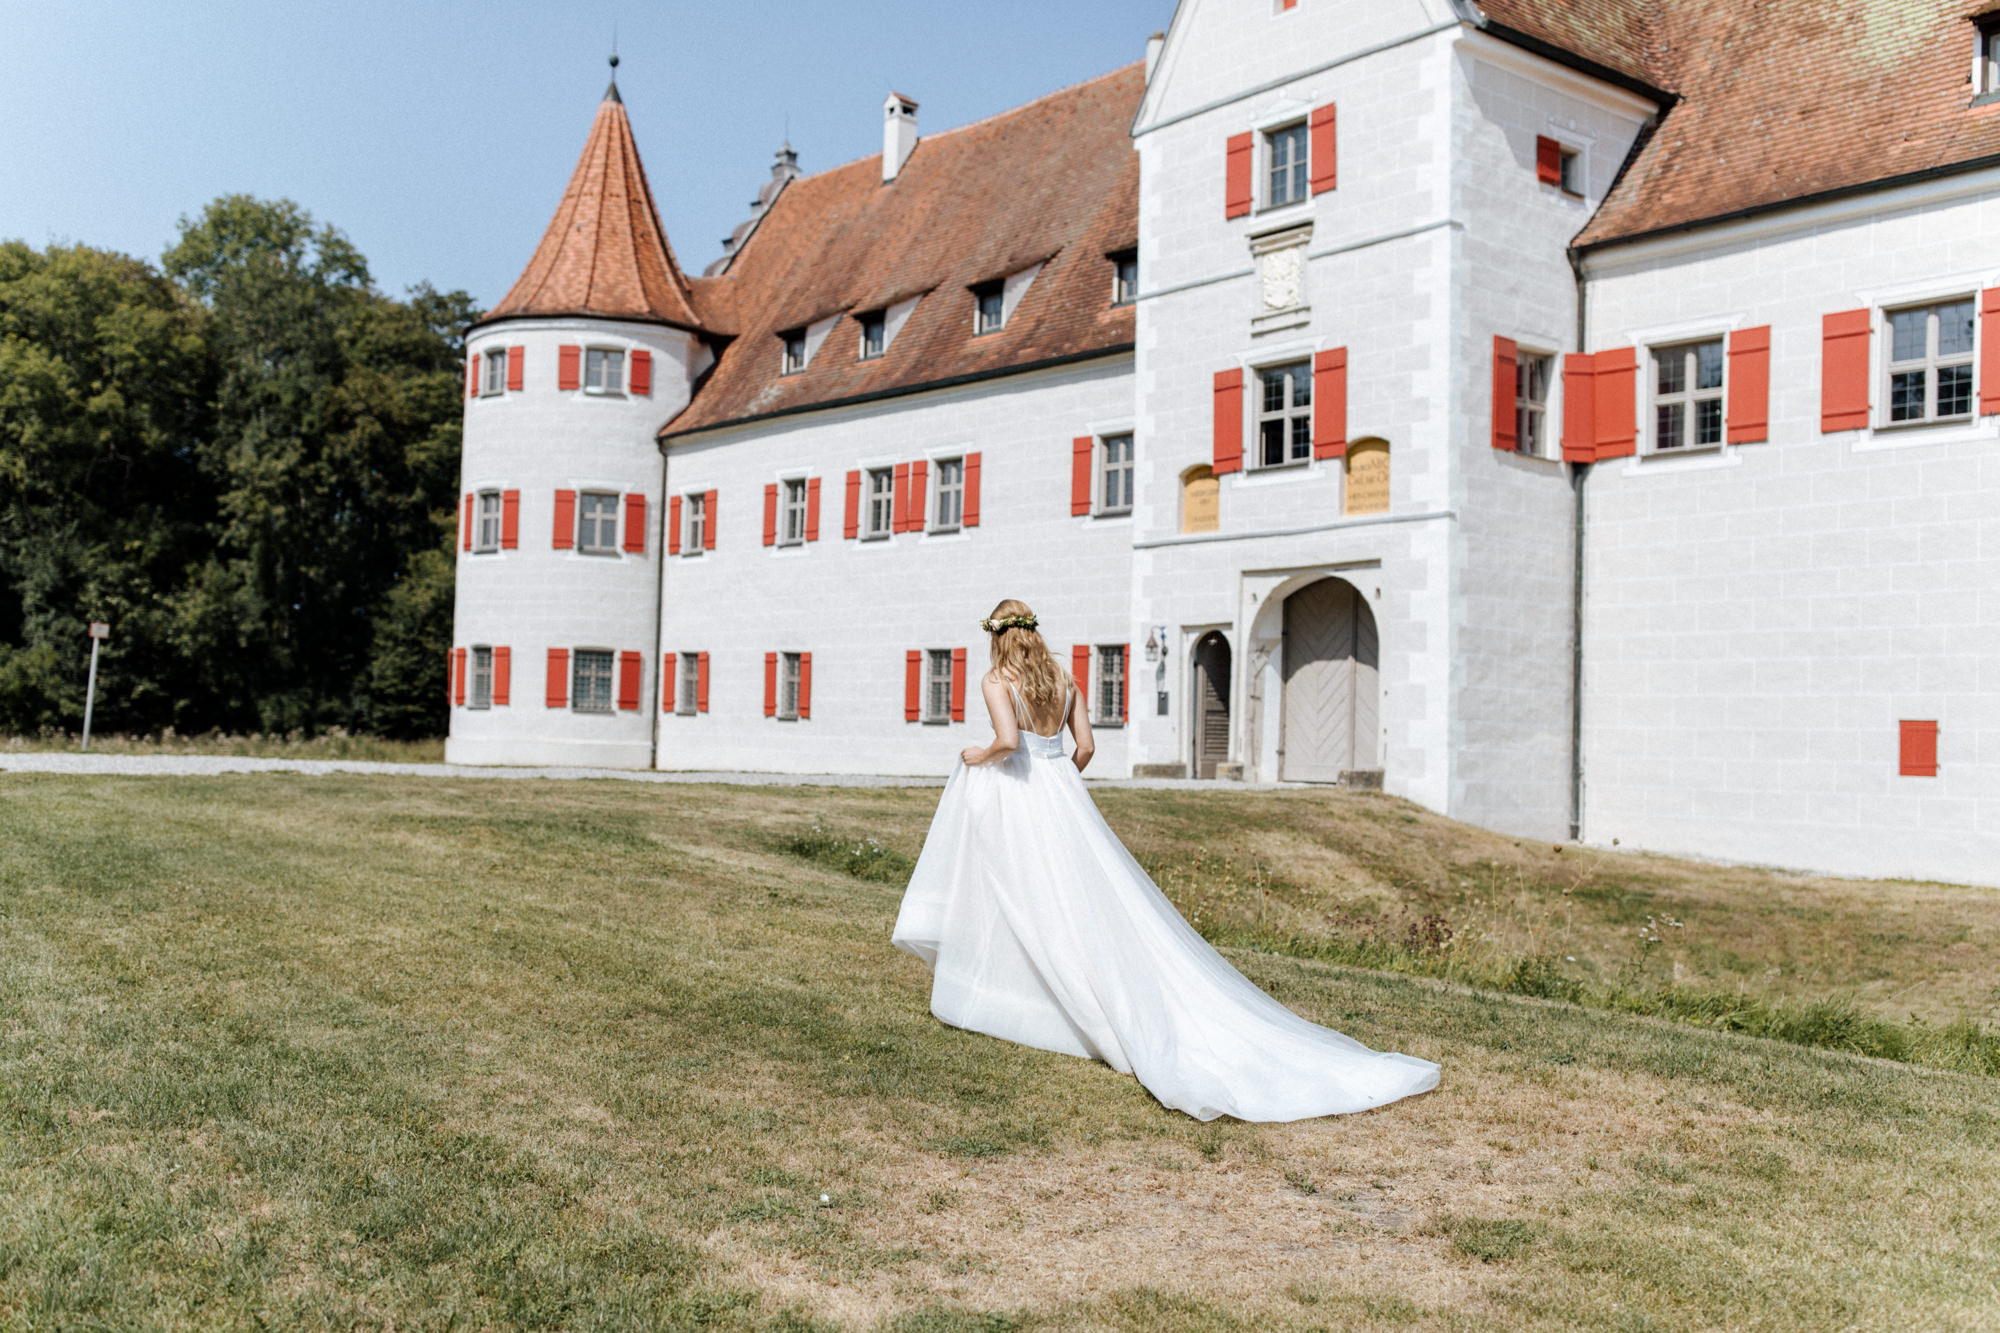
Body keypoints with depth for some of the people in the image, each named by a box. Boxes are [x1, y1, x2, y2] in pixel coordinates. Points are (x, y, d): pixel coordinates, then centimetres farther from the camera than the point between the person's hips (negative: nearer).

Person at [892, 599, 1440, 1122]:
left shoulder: (996, 681, -7)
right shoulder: (1063, 678, 10)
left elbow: (1008, 740, -24)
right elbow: (1085, 747, 9)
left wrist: (979, 756, -4)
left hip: (1014, 798, -5)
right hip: (1063, 795, 5)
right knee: (1098, 900, 6)